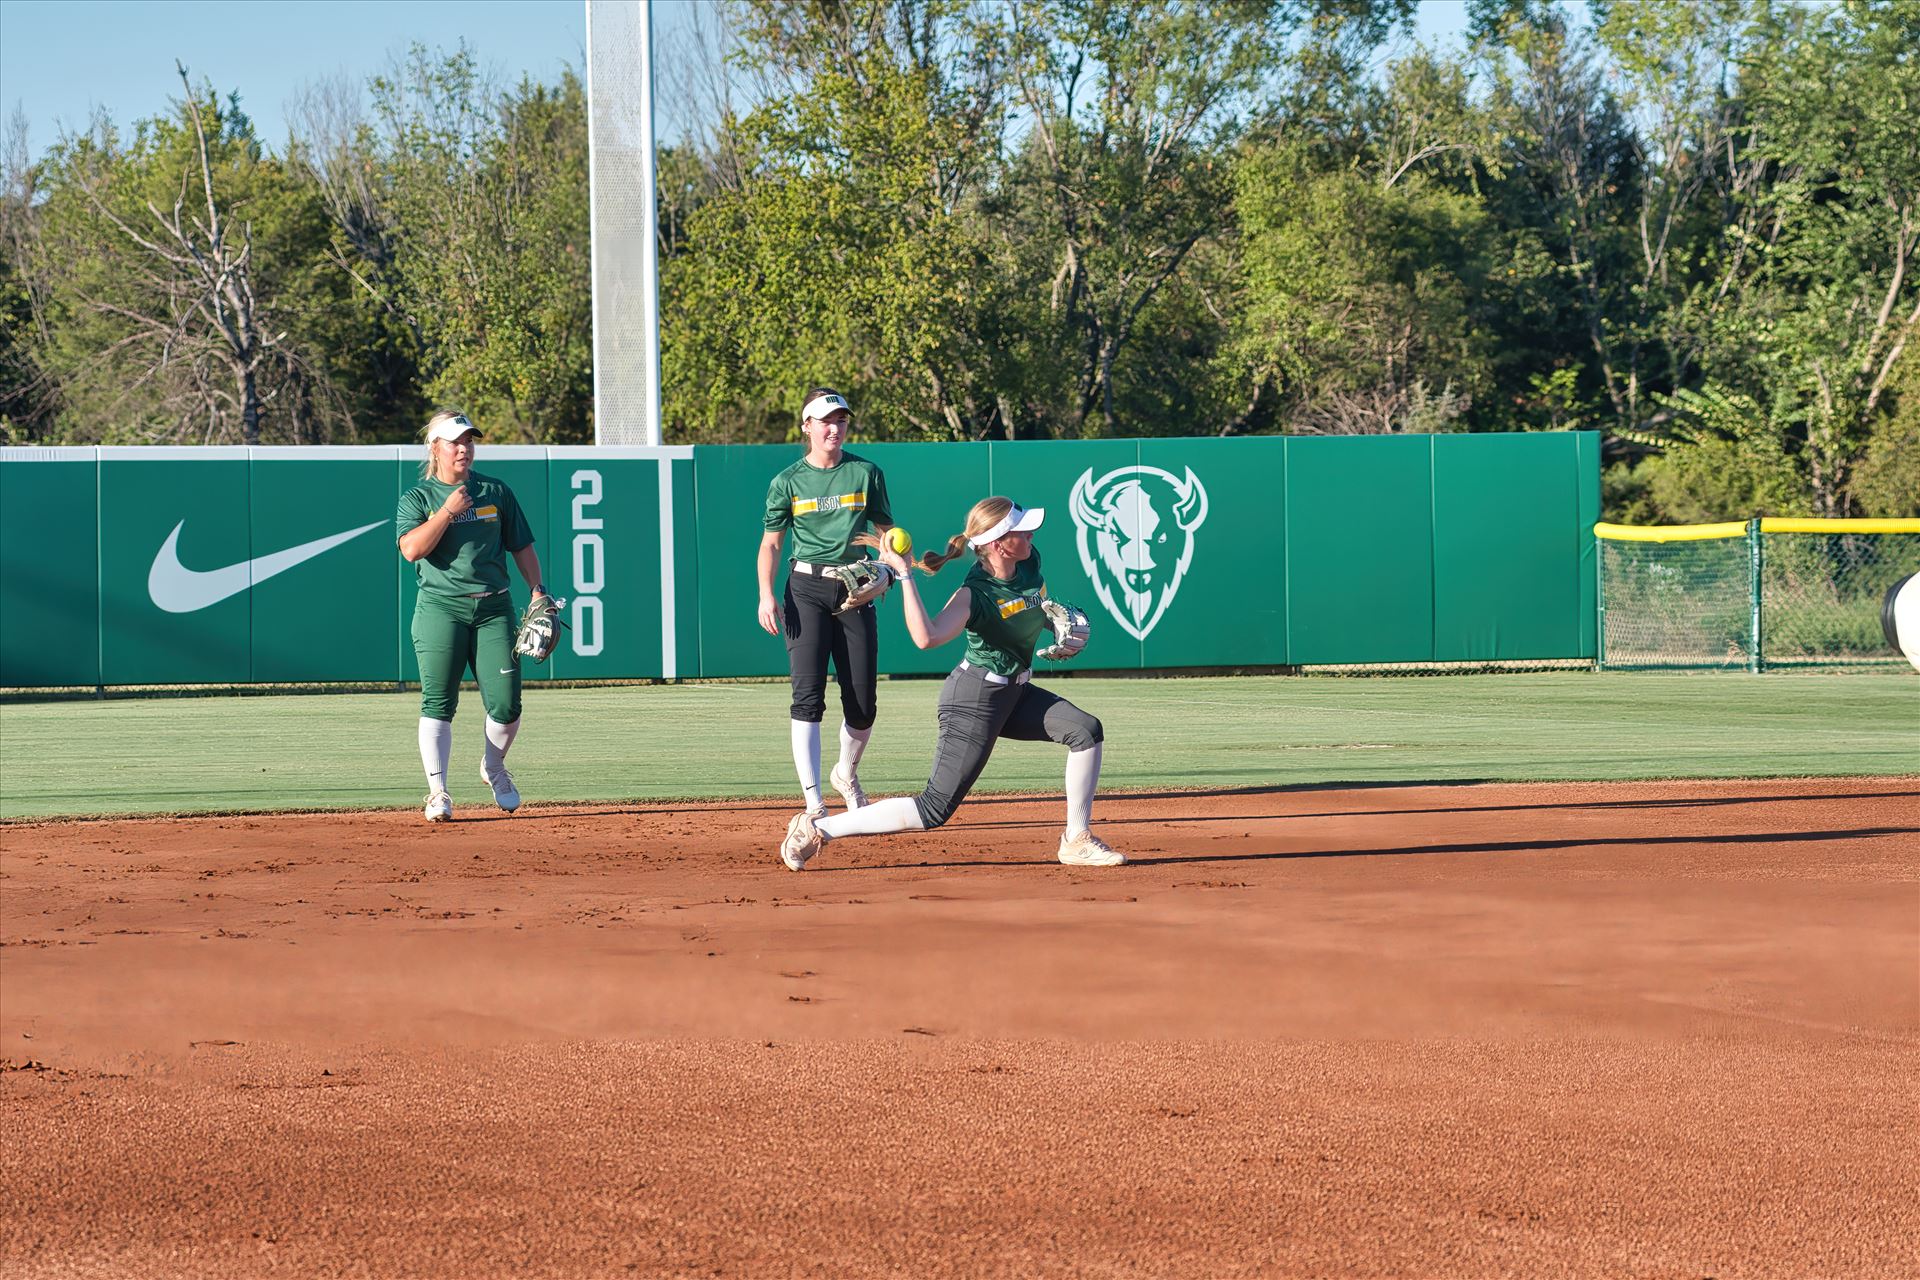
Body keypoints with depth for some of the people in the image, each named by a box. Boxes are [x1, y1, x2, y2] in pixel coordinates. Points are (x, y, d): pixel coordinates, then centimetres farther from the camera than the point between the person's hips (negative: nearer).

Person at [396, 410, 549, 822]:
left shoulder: (496, 492, 13)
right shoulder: (417, 498, 5)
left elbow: (522, 546, 17)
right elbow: (412, 549, -10)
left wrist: (537, 589, 6)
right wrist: (448, 511, -11)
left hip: (493, 608, 2)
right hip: (440, 607, -2)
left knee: (506, 705, -4)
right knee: (438, 703, -9)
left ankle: (493, 768, 24)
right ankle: (437, 792, -7)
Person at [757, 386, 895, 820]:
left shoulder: (866, 473, 6)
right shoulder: (788, 483, 3)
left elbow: (886, 533, 10)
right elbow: (771, 544, 5)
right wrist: (766, 596, -9)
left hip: (855, 590, 2)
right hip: (806, 591, -2)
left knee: (863, 704, 3)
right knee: (808, 696, -14)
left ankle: (846, 775, 34)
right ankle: (813, 805, -19)